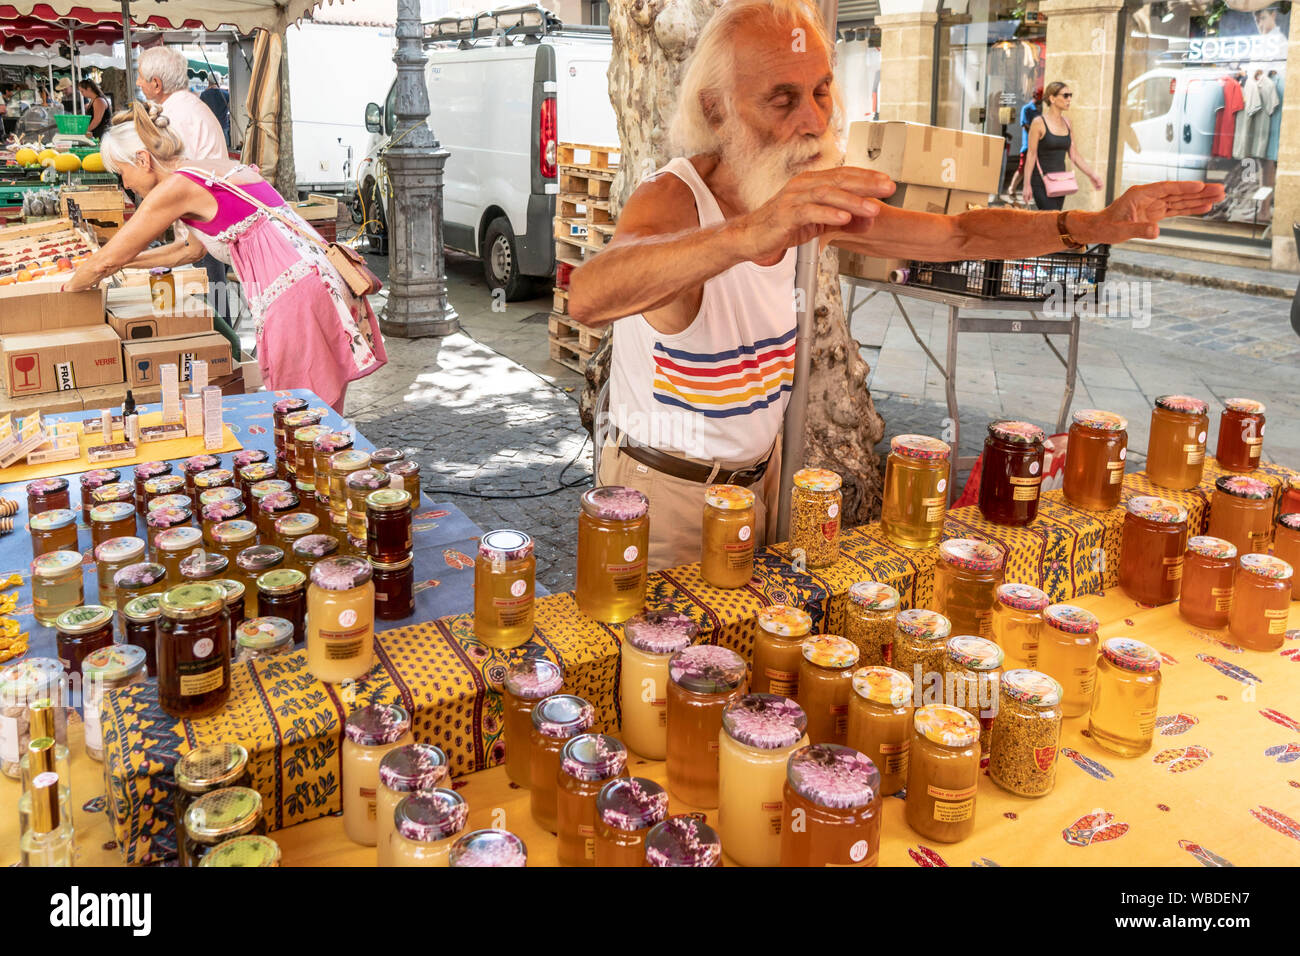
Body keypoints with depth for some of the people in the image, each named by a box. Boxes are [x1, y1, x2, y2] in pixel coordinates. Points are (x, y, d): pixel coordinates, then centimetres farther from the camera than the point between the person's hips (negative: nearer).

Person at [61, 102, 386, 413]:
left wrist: (71, 287, 22)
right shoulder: (219, 169, 21)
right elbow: (193, 250, 37)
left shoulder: (175, 187, -6)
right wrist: (128, 261, 41)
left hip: (293, 292, -9)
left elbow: (106, 260, 2)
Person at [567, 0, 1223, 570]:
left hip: (758, 474, 7)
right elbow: (590, 297, -50)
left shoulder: (809, 201, -4)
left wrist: (1097, 225, -10)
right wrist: (747, 232, -66)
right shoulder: (672, 201, -27)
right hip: (666, 491, -6)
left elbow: (954, 236, 4)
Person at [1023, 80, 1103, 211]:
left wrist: (1092, 175, 5)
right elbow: (1031, 154, -8)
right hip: (1041, 182, -6)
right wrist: (1027, 184, -12)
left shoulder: (1067, 123, 10)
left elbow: (1074, 155, 13)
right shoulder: (1039, 123, -8)